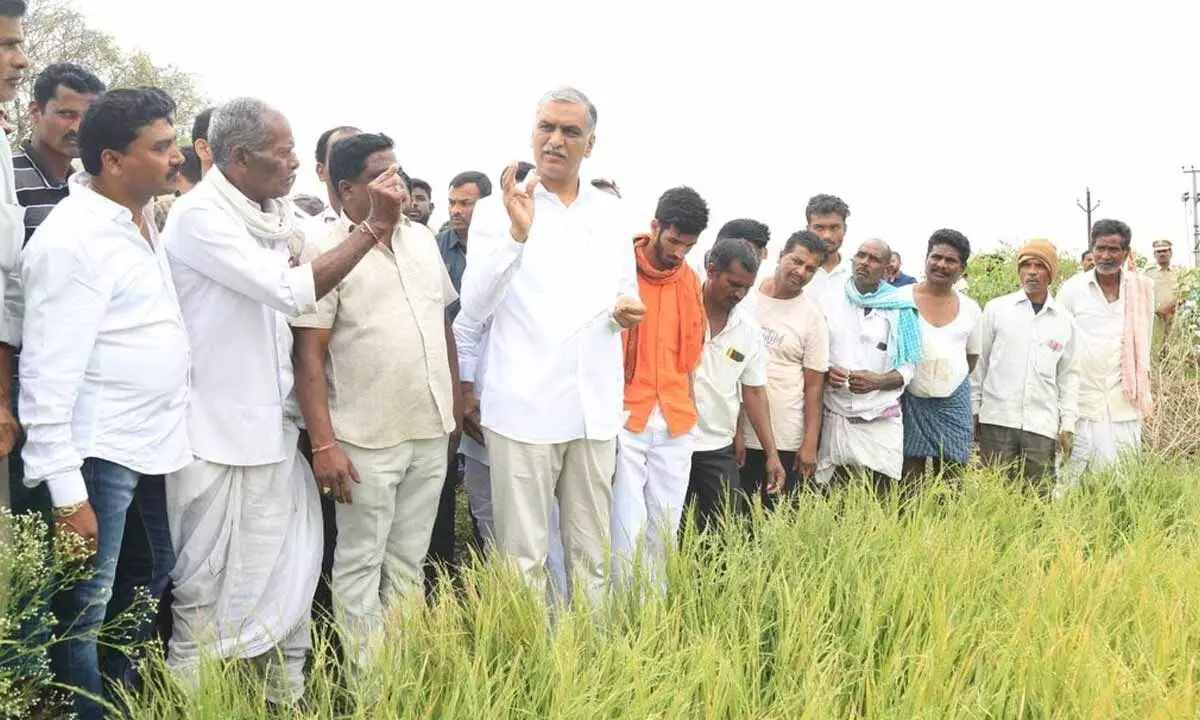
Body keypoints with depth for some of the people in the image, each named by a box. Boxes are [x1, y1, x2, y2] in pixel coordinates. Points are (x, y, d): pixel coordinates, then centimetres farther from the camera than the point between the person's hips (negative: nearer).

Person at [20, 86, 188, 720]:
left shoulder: (142, 221, 9)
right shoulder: (71, 238, -17)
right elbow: (48, 374, -19)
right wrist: (66, 495, -21)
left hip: (153, 446, 9)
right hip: (97, 454, -9)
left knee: (150, 584, 20)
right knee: (84, 614, 3)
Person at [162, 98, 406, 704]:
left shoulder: (275, 213, 9)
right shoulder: (200, 216, -15)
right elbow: (292, 292, -24)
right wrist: (374, 225, -21)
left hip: (272, 424, 8)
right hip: (218, 432, -7)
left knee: (290, 571, 13)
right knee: (212, 586, 4)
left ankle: (287, 696, 27)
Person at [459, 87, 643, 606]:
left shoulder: (611, 213, 12)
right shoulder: (496, 209, -1)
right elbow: (475, 305, -12)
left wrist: (629, 310, -3)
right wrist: (517, 234, -25)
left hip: (595, 408, 4)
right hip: (524, 408, -4)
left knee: (592, 551, 12)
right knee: (523, 556, 1)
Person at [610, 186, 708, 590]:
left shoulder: (691, 282, 11)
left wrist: (688, 408, 16)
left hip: (676, 423, 5)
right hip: (624, 418, -5)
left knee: (664, 528, 10)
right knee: (627, 529, -6)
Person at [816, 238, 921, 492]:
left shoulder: (900, 309, 1)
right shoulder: (830, 299, 4)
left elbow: (909, 367, 1)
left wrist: (878, 381, -18)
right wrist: (824, 372, -12)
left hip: (880, 421, -1)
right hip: (835, 416, 1)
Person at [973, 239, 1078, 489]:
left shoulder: (1064, 321, 9)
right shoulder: (996, 309, 3)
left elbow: (1068, 375, 12)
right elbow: (979, 362, 6)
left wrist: (1067, 426, 7)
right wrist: (973, 410, 4)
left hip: (1043, 426, 2)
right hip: (997, 421, -1)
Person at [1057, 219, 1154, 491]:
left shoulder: (1142, 288, 4)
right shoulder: (1073, 288, -1)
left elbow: (1144, 342, 13)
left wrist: (1142, 390, 14)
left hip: (1125, 402, 2)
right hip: (1083, 398, -1)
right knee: (1072, 476, -1)